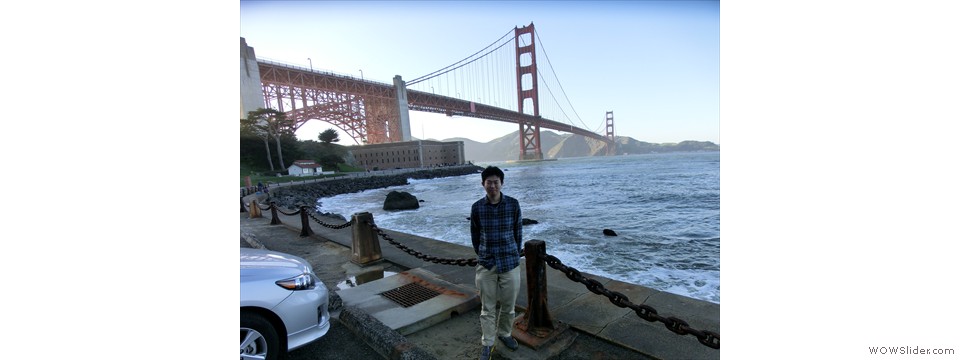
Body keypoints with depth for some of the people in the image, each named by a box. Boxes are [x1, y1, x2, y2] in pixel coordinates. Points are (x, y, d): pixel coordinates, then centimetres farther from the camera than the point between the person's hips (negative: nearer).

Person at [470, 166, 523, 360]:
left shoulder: (513, 204, -7)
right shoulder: (477, 207, -7)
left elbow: (518, 232, 4)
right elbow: (475, 235, 6)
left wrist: (514, 254, 11)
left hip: (510, 262, 1)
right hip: (486, 264, 0)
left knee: (508, 305, 15)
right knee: (487, 307, 10)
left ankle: (504, 334, 41)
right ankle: (487, 343, 28)